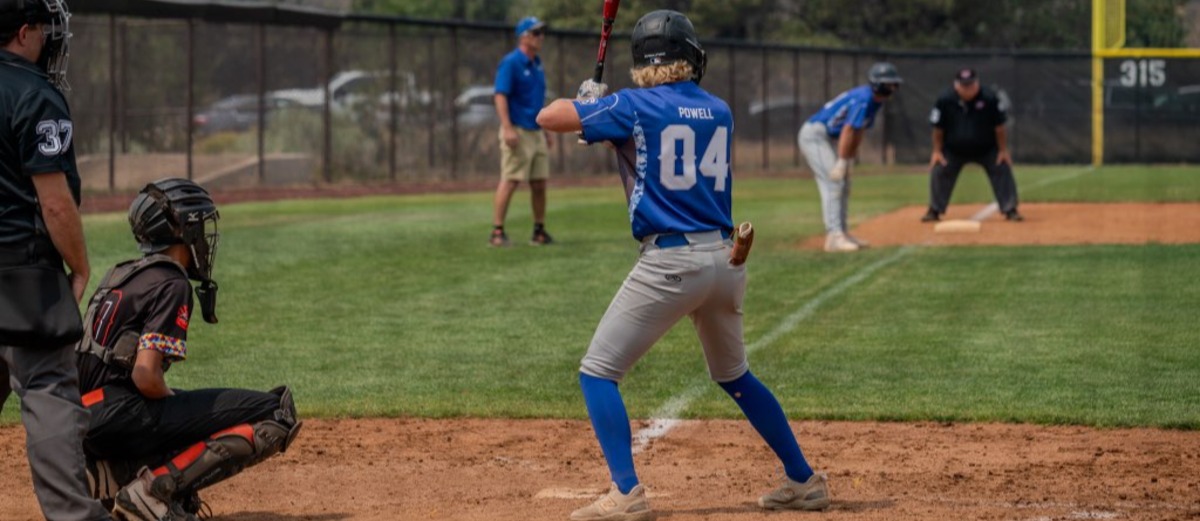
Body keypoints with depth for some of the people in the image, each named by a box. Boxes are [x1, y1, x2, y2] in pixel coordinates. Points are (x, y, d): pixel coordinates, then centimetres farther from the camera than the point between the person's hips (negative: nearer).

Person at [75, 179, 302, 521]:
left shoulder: (122, 275, 19)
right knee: (276, 415, -10)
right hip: (122, 416, -9)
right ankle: (155, 489, -17)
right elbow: (146, 376, -17)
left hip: (86, 422, 9)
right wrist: (174, 404, 2)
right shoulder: (170, 284, -8)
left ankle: (119, 476, 11)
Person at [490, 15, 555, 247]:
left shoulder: (537, 64, 16)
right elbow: (501, 96, -17)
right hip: (517, 131, -8)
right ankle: (497, 232, -10)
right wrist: (507, 128, -25)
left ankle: (539, 231, 15)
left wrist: (546, 129, 20)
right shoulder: (510, 63, -10)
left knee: (540, 183, 8)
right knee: (510, 181, -11)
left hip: (536, 132, 8)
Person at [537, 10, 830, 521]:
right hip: (725, 258, 6)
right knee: (734, 376, 26)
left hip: (668, 262, -6)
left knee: (598, 373, 2)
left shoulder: (633, 107, -6)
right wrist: (605, 106, 25)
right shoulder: (720, 113, 11)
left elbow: (548, 116, -1)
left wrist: (587, 102, 21)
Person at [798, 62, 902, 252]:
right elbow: (848, 131, -25)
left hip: (829, 139, 11)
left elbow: (858, 133, 13)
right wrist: (842, 162, -24)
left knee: (843, 184, 14)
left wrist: (849, 161, 11)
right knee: (833, 183, -17)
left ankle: (841, 233, 21)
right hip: (815, 134, -11)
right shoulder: (863, 98, -23)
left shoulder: (875, 101, 8)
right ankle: (834, 236, -23)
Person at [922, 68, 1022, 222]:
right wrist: (937, 151, -7)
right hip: (953, 150, 1)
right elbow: (938, 128, -6)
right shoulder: (945, 100, -18)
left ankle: (1010, 210, 1)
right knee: (939, 171, -9)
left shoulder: (989, 99, -20)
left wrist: (1003, 150, -12)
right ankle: (934, 211, 7)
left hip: (987, 149, -1)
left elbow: (999, 127, -12)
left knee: (1002, 170, -10)